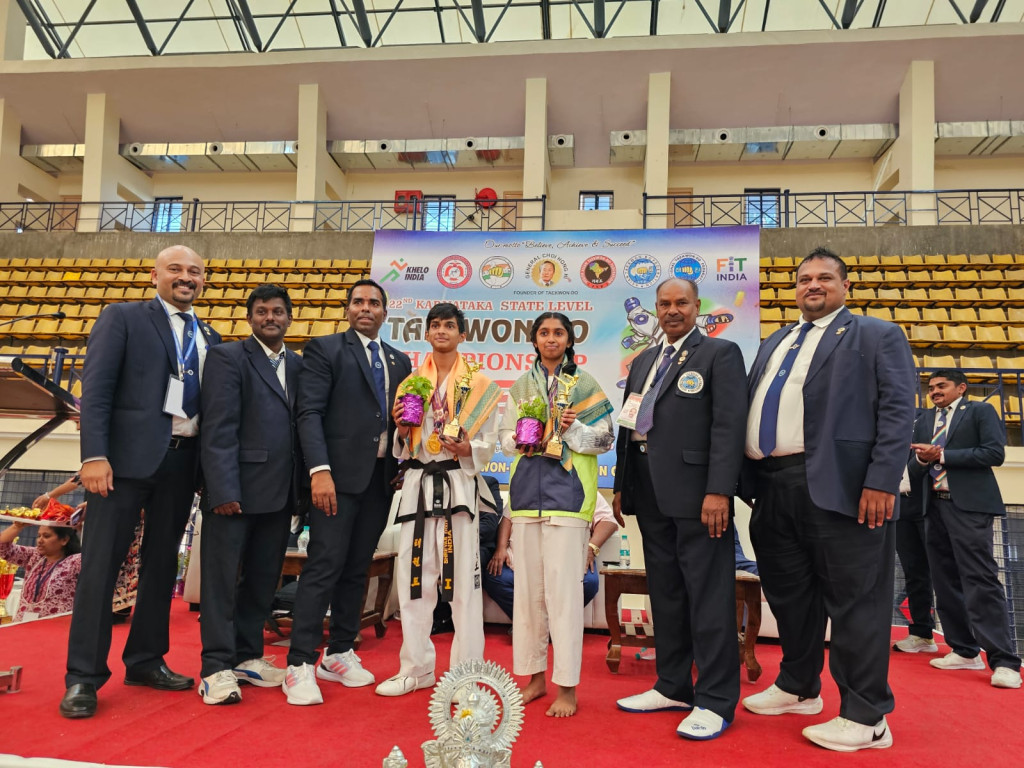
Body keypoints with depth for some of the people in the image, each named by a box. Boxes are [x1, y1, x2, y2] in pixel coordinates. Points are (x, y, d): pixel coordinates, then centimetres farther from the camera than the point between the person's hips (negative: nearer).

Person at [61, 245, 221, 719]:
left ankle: (146, 661, 25)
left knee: (163, 562, 12)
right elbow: (95, 389, -6)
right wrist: (94, 455, -16)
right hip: (129, 456, -5)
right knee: (101, 563, -1)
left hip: (183, 461, 5)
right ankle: (84, 676, 9)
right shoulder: (122, 318, 3)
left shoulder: (210, 338, 16)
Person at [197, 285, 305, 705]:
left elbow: (301, 425, 11)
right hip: (236, 489, -6)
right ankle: (216, 668, 12)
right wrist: (223, 490, -17)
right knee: (222, 578, 3)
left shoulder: (297, 365, 14)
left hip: (280, 493, 6)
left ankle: (247, 656, 26)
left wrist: (303, 485, 4)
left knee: (262, 579, 13)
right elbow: (219, 429, -11)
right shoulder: (227, 357, -3)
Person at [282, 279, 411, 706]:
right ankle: (300, 665, 2)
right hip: (339, 475, -5)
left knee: (358, 568, 10)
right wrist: (319, 470, -18)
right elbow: (309, 413, -8)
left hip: (381, 478, 5)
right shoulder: (325, 350, 1)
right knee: (325, 566, -7)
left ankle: (339, 654, 22)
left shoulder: (399, 362, 17)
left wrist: (403, 471, 5)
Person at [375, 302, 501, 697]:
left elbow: (489, 442, 1)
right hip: (417, 482, 4)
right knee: (412, 575, 7)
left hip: (459, 483, -3)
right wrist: (402, 430, -5)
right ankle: (416, 668, 21)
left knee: (463, 578, -2)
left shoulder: (480, 384, 3)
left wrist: (468, 450, -19)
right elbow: (402, 444, 16)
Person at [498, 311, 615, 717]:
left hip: (567, 487, -3)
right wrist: (520, 442, -6)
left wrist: (574, 429, -14)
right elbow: (504, 435, 15)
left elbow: (605, 440, 3)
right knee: (528, 584, 7)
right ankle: (535, 677, 20)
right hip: (528, 486, 4)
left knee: (563, 586, -6)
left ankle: (567, 686, 4)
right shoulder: (520, 386, 15)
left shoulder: (585, 385, 5)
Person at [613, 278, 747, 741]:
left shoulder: (720, 353, -1)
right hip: (651, 495, 7)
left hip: (697, 493, -6)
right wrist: (621, 486, 15)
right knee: (664, 594, 13)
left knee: (708, 597, -2)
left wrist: (719, 490, -19)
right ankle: (673, 687, 24)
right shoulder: (642, 362, 19)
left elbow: (729, 425, -11)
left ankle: (715, 701, 9)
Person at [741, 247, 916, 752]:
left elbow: (898, 410, -6)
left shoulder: (877, 336, 4)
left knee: (854, 601, 0)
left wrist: (881, 482, -17)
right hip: (773, 488, 6)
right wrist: (749, 481, 10)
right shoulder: (774, 343, 22)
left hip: (839, 487, -6)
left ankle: (865, 718, 12)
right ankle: (797, 688, 33)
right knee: (788, 595, 16)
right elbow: (750, 407, 19)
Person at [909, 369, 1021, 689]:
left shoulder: (980, 411, 4)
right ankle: (964, 651, 14)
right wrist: (922, 459, -9)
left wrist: (943, 455, -12)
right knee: (946, 582, 7)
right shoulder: (924, 422, 19)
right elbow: (913, 467, 14)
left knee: (981, 580, -12)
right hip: (936, 507, 6)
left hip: (969, 505, -6)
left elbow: (995, 453, -9)